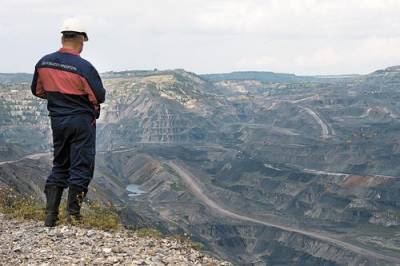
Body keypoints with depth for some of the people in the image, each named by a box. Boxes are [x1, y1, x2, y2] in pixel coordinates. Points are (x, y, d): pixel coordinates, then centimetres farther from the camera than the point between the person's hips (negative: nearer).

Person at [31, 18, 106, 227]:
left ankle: (50, 214, 13)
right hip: (81, 121, -5)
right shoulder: (84, 67, -18)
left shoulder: (43, 63, -1)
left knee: (59, 166, 17)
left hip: (57, 121, 5)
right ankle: (73, 215, 7)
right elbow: (100, 97, -13)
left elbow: (37, 91, 10)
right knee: (81, 168, 5)